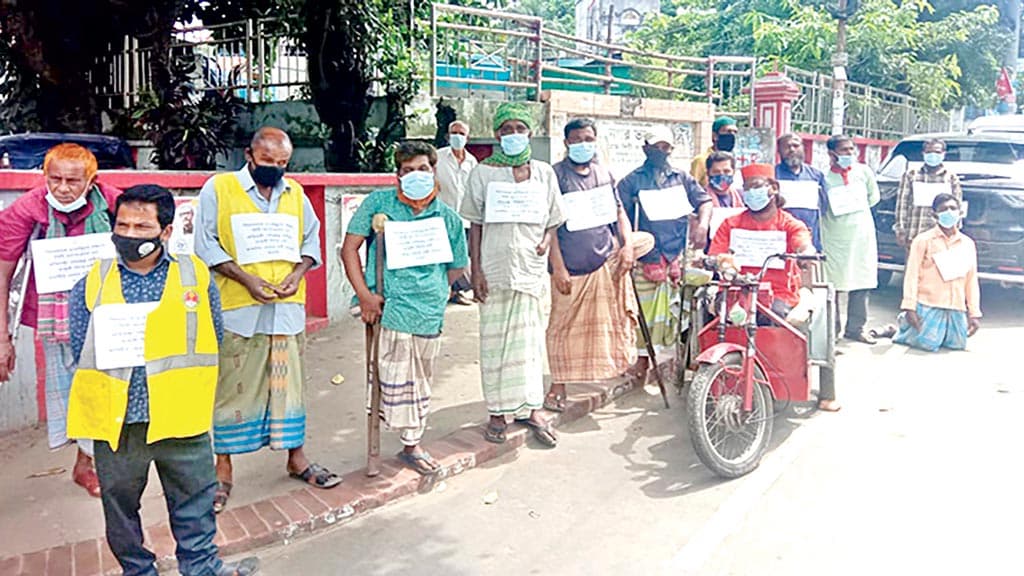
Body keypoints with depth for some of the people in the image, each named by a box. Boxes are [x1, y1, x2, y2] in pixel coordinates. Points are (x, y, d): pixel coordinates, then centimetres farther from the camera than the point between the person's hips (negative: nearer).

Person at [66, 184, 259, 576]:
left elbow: (212, 339, 5)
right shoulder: (92, 283, 3)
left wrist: (180, 384, -3)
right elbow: (80, 351, 5)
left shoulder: (195, 276, 1)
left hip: (181, 415, -1)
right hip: (115, 420, 1)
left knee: (195, 499, 10)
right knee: (120, 505, 15)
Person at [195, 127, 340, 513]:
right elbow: (206, 244, -5)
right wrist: (246, 279, -15)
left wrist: (298, 273, -4)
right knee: (231, 387, 0)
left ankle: (297, 459, 24)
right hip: (236, 309, -4)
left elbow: (311, 240, 15)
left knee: (289, 381, 11)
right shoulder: (218, 188, -1)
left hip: (287, 308, 4)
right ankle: (223, 472, 12)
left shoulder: (295, 193, 12)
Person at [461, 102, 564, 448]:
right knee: (495, 340, 4)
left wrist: (547, 240, -7)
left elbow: (553, 220, 15)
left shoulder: (544, 173, 9)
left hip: (531, 268, 2)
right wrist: (476, 270, -6)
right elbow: (475, 224, 1)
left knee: (531, 338, 7)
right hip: (495, 269, -2)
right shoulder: (484, 173, 2)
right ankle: (498, 412, 15)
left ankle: (531, 408, 18)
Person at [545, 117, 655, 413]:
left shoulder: (604, 174, 10)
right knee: (564, 326, 4)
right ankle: (558, 387, 14)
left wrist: (627, 245, -2)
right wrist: (558, 267, -16)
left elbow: (619, 212, 15)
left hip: (607, 259, 5)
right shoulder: (556, 175, -7)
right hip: (572, 266, -4)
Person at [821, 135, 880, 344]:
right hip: (834, 237, -3)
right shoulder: (825, 178, -5)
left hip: (862, 234, 3)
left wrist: (857, 208, 9)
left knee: (861, 283, 3)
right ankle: (832, 328, 11)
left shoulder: (864, 172, 5)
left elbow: (874, 196, 18)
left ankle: (855, 328, 12)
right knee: (832, 284, 0)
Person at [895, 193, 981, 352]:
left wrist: (974, 313, 7)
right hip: (928, 305, -5)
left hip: (956, 308, 5)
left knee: (957, 344, 0)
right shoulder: (923, 240, -1)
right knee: (928, 343, -15)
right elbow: (912, 275, -5)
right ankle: (904, 325, 16)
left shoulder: (968, 243, 12)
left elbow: (972, 280, 12)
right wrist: (909, 307, -12)